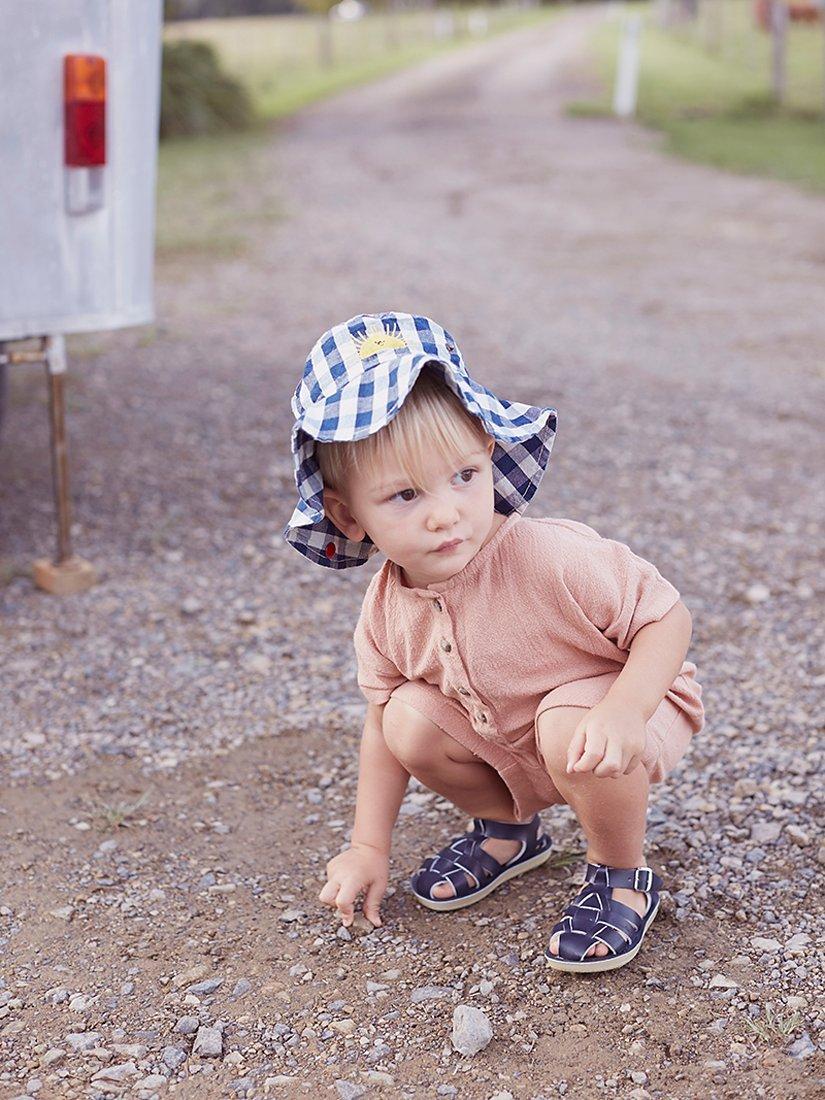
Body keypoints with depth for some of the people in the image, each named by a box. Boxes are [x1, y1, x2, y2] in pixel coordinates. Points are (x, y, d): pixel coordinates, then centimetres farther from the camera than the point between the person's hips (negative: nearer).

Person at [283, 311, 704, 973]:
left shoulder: (553, 558, -33)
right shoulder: (386, 612, -15)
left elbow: (667, 618, -25)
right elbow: (379, 727, -1)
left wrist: (624, 711, -43)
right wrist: (368, 849, -2)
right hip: (506, 742, 6)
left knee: (572, 730, -35)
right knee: (411, 719, -14)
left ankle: (622, 876, -5)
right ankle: (508, 829, 15)